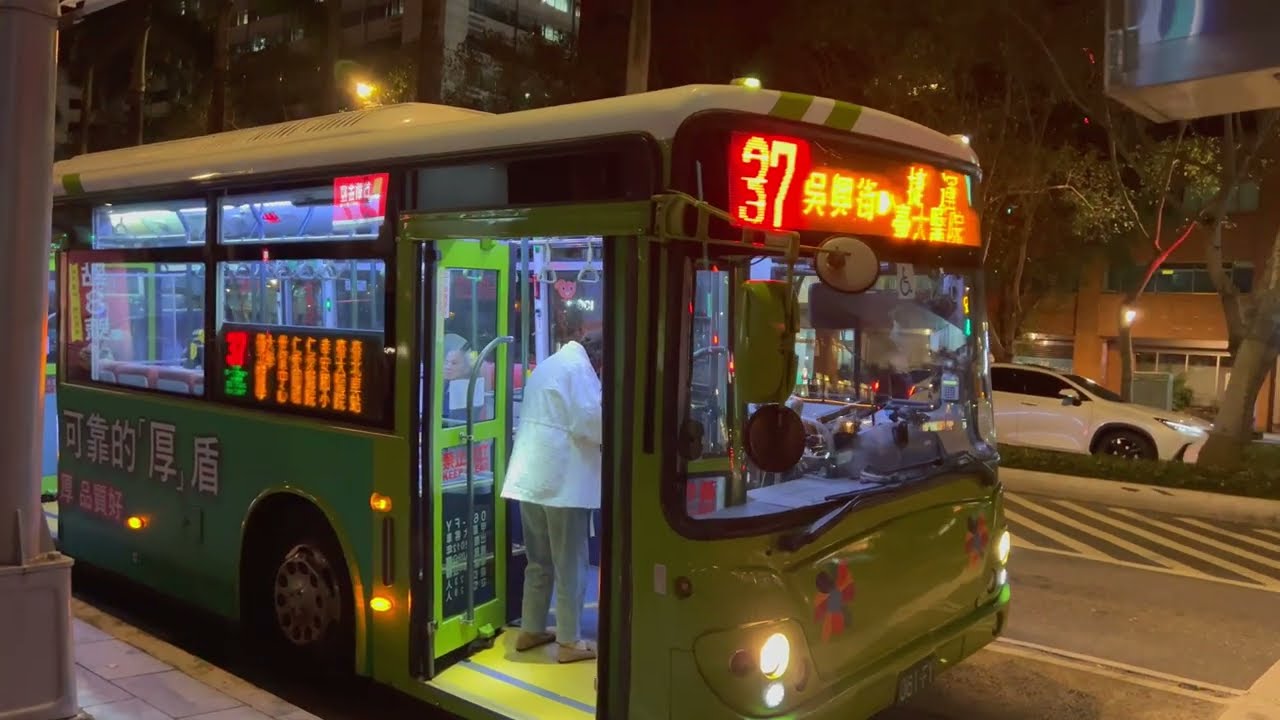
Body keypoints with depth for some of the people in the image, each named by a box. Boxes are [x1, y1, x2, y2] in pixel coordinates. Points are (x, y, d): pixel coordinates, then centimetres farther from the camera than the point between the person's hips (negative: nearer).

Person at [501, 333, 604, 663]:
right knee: (570, 564, 0)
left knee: (539, 561, 17)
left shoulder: (549, 364, 21)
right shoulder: (578, 367, -9)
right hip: (563, 481, -9)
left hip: (533, 477, 9)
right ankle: (570, 641, 6)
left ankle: (531, 630, 24)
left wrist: (599, 430, 19)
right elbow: (589, 420, -18)